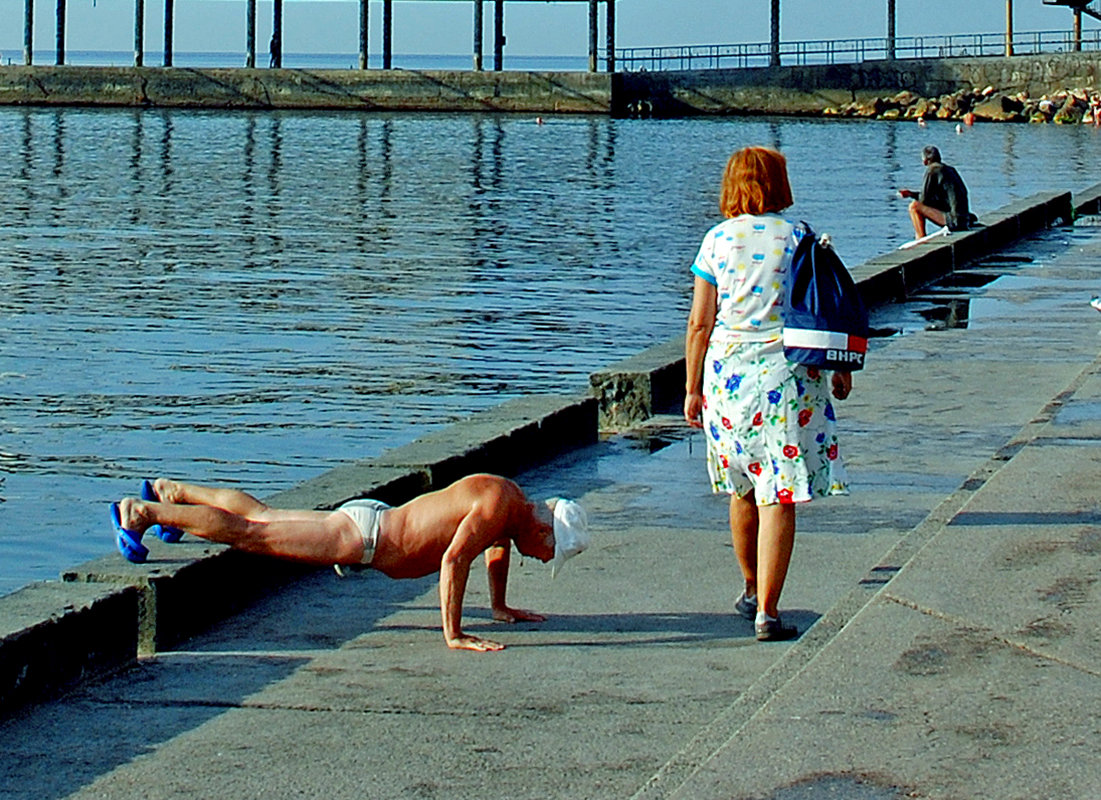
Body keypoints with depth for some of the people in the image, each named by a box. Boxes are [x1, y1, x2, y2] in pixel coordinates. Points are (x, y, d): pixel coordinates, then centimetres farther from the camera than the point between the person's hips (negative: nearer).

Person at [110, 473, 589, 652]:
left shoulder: (510, 499, 4)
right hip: (361, 537, -9)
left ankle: (171, 491, 37)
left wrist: (500, 607, 28)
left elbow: (497, 546, 27)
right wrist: (452, 636, -36)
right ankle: (141, 512, -1)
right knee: (249, 534, -5)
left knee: (261, 517, 23)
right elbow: (454, 558, -37)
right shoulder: (497, 506, -25)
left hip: (368, 518, 9)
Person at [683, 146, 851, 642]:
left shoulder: (717, 241, 1)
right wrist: (840, 369, 13)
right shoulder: (798, 237, -2)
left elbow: (699, 324, 1)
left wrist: (693, 388, 9)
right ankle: (767, 611, -8)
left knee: (743, 490, 19)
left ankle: (751, 591, 35)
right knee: (778, 499, -3)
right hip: (787, 371, -2)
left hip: (728, 372, 2)